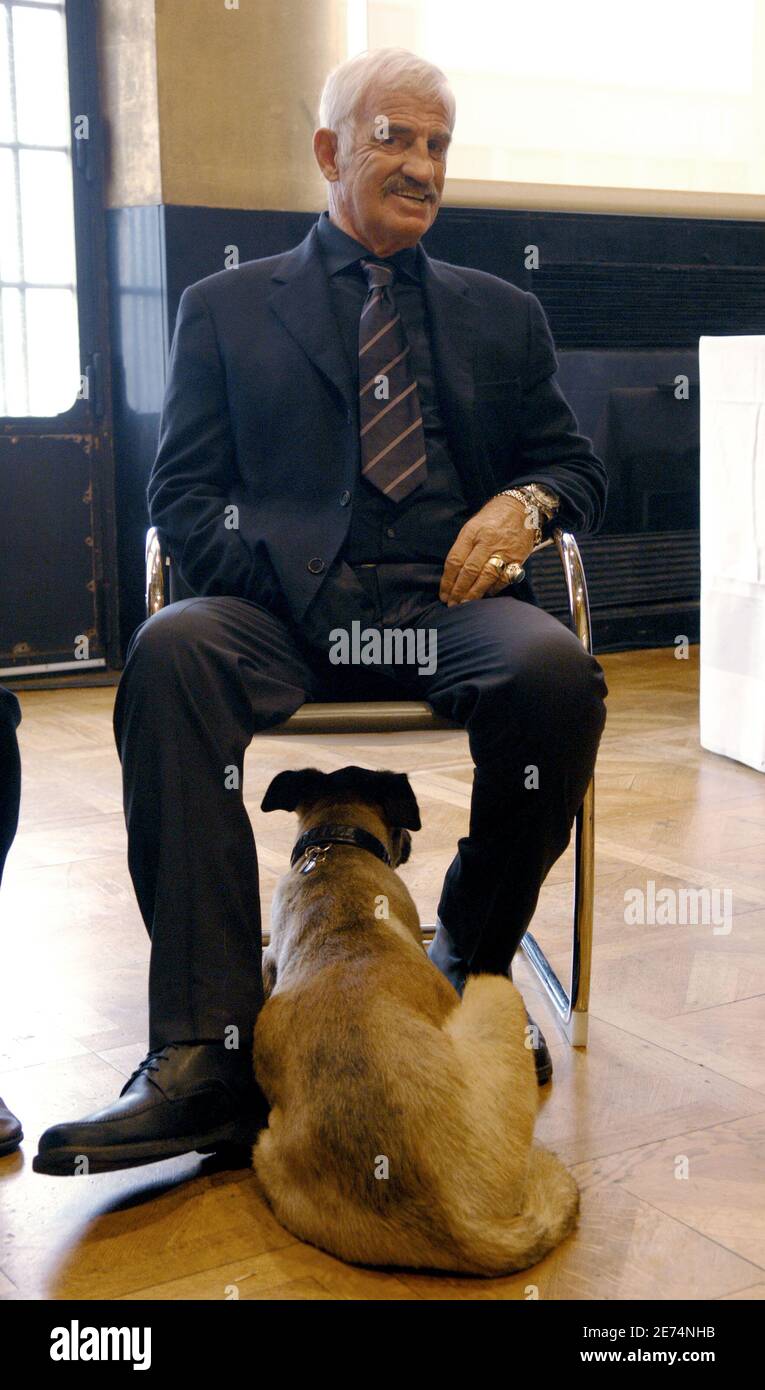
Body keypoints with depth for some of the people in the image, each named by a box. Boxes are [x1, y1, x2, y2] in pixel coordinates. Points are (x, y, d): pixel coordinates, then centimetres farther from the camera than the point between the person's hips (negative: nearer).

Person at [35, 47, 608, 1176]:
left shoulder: (504, 316, 23)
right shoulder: (228, 308, 17)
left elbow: (577, 469, 21)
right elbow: (181, 494, 7)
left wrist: (525, 502, -5)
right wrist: (285, 583, -13)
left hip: (449, 603, 1)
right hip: (285, 610, -1)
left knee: (555, 669, -33)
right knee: (171, 652, -34)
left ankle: (475, 963, -7)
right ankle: (209, 1055, -34)